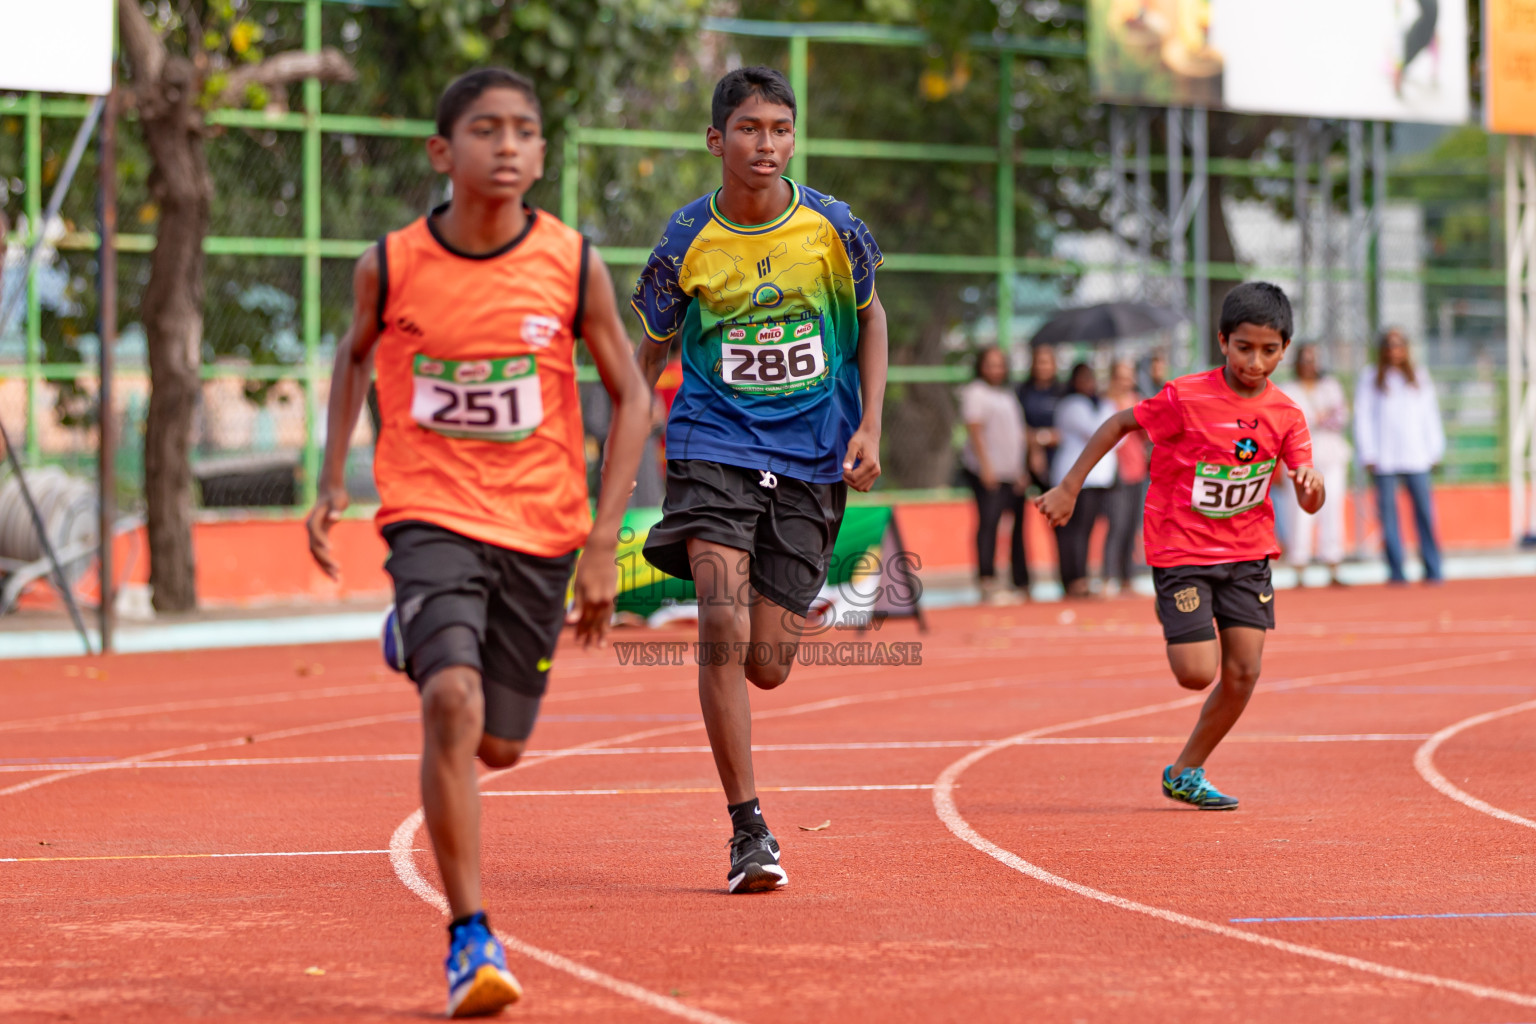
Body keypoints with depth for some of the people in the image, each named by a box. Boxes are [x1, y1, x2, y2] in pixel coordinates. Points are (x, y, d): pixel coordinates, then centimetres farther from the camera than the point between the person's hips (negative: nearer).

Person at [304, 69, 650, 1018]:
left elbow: (632, 396, 1)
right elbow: (355, 354, 15)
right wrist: (334, 478, 5)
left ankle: (423, 642, 48)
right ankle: (470, 937, -18)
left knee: (499, 745, 11)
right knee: (453, 702, -24)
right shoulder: (391, 265, -7)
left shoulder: (574, 265, -8)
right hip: (430, 516, -2)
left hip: (541, 529, 2)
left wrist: (603, 542, -6)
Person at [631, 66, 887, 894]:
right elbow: (651, 351, 7)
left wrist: (869, 425, 2)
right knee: (723, 629, -19)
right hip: (713, 444, -1)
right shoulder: (685, 243, -7)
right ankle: (748, 829, -10)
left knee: (767, 666, 0)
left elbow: (869, 317, 13)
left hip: (811, 456, 1)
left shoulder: (832, 228, -5)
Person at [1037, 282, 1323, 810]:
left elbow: (1311, 504, -2)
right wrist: (1069, 487, -4)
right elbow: (1120, 423, -3)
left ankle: (1185, 773, 16)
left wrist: (1312, 483, -26)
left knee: (1243, 672, -2)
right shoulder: (1186, 398, -17)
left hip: (1247, 553, 4)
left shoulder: (1285, 414, -5)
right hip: (1181, 550, -4)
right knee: (1197, 673, -14)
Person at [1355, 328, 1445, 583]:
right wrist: (1368, 455, -3)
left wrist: (1435, 451, 11)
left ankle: (1432, 569, -4)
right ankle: (1396, 570, 0)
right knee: (1388, 512, -4)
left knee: (1424, 510, -7)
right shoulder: (1370, 381, 9)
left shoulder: (1419, 378, 16)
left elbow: (1430, 416, 17)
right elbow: (1363, 419, 5)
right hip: (1383, 461, -1)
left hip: (1416, 457, 1)